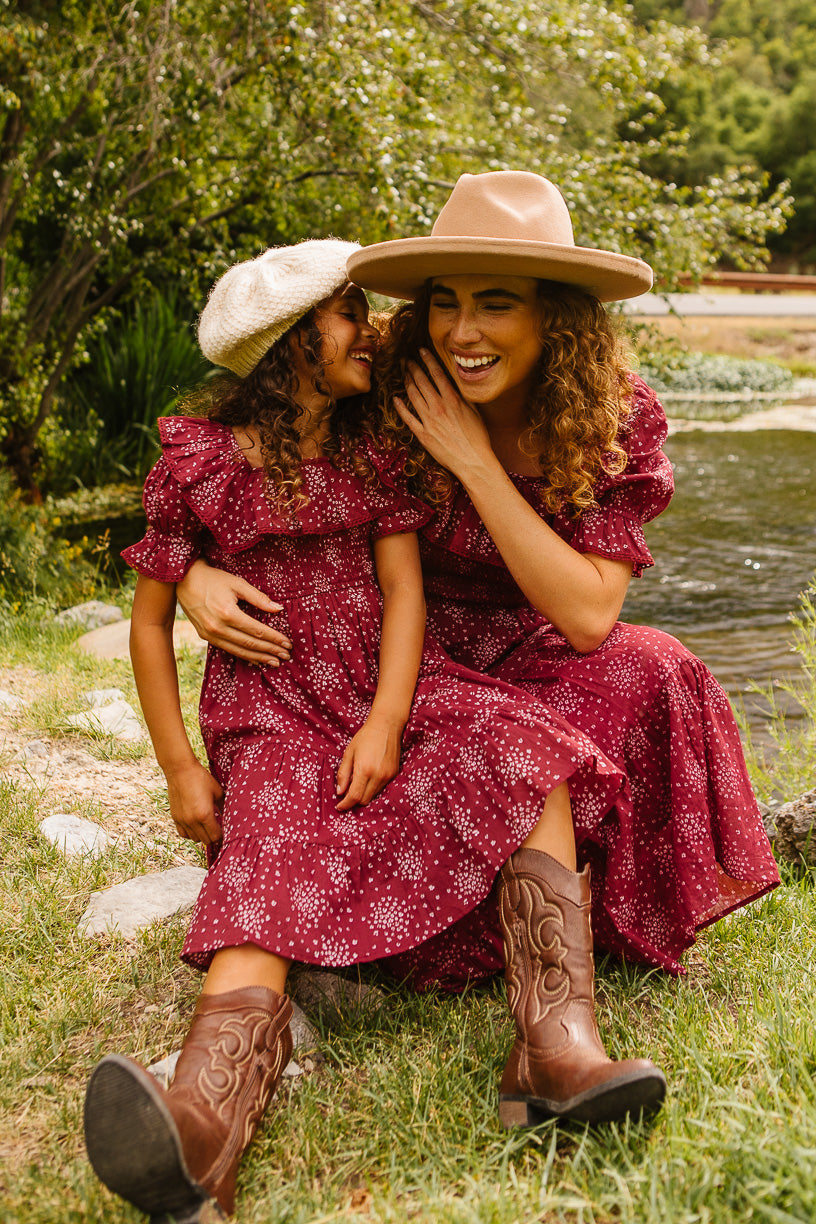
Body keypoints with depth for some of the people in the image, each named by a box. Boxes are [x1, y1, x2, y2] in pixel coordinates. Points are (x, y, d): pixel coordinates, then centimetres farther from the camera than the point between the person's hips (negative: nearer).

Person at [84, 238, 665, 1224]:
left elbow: (403, 586, 0)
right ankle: (199, 1130, -58)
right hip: (270, 710, -3)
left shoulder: (374, 444, 9)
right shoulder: (200, 460, -1)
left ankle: (559, 1046, -43)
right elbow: (150, 619, 2)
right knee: (268, 881, -30)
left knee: (525, 751, -26)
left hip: (388, 687, 3)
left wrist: (386, 721, -16)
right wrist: (180, 768, -6)